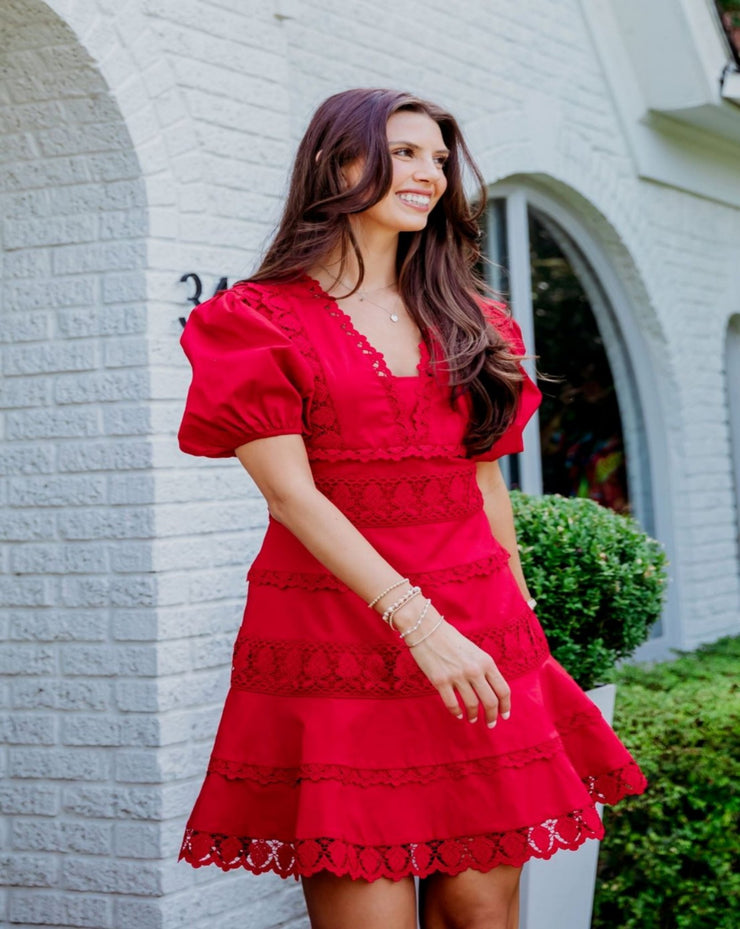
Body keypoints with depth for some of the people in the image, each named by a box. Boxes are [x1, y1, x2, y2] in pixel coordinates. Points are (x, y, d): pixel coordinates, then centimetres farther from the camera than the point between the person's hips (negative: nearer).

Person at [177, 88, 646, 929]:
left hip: (477, 646, 4)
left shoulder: (471, 325, 17)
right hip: (334, 642, -4)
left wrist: (517, 621, 11)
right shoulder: (260, 321, 1)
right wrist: (417, 621, -18)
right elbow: (291, 493, -9)